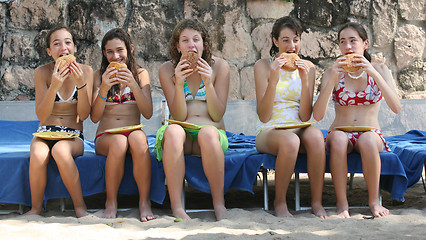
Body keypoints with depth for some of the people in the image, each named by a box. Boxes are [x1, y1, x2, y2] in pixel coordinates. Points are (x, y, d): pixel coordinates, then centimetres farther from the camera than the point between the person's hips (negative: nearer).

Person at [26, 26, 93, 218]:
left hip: (73, 136, 0)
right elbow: (41, 116, -9)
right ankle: (36, 208, -12)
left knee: (60, 151, -36)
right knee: (38, 155, -34)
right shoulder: (42, 72, -4)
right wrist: (54, 86, -24)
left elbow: (84, 114, -6)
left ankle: (80, 206, -21)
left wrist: (81, 84, -21)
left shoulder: (85, 71, -2)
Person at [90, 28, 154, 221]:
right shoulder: (99, 76, 7)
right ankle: (111, 203, -20)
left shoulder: (140, 74, 9)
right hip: (105, 137, 0)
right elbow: (94, 117, -3)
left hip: (133, 132, 0)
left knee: (138, 138, -36)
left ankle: (145, 202, -27)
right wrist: (104, 88, -19)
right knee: (119, 143, -36)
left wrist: (133, 85, -17)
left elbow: (148, 113, -3)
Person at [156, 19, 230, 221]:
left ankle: (219, 204, -27)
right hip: (183, 133, 0)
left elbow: (218, 115, -2)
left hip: (211, 132, 0)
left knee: (208, 132, -36)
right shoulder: (167, 70, 2)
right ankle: (176, 207, -35)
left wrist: (208, 83, -16)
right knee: (173, 130, -35)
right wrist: (179, 83, -19)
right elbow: (179, 116, -4)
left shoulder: (219, 66, 2)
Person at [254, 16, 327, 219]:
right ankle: (279, 203, -16)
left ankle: (317, 202, -21)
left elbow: (305, 116, 0)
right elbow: (264, 117, -9)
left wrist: (305, 80, -12)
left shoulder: (307, 67, 7)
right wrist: (273, 80, -20)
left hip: (298, 129, 3)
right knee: (290, 140, -37)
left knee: (315, 135, -33)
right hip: (269, 132, -2)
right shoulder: (263, 66, -1)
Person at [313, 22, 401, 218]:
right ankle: (341, 202, -25)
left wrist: (374, 73, -23)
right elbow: (317, 115, -12)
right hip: (340, 132, 0)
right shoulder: (333, 73, 1)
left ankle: (374, 200, -17)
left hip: (370, 134, 0)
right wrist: (332, 80, -23)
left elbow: (396, 108, -15)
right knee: (338, 137, -35)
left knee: (367, 139, -35)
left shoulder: (379, 70, 2)